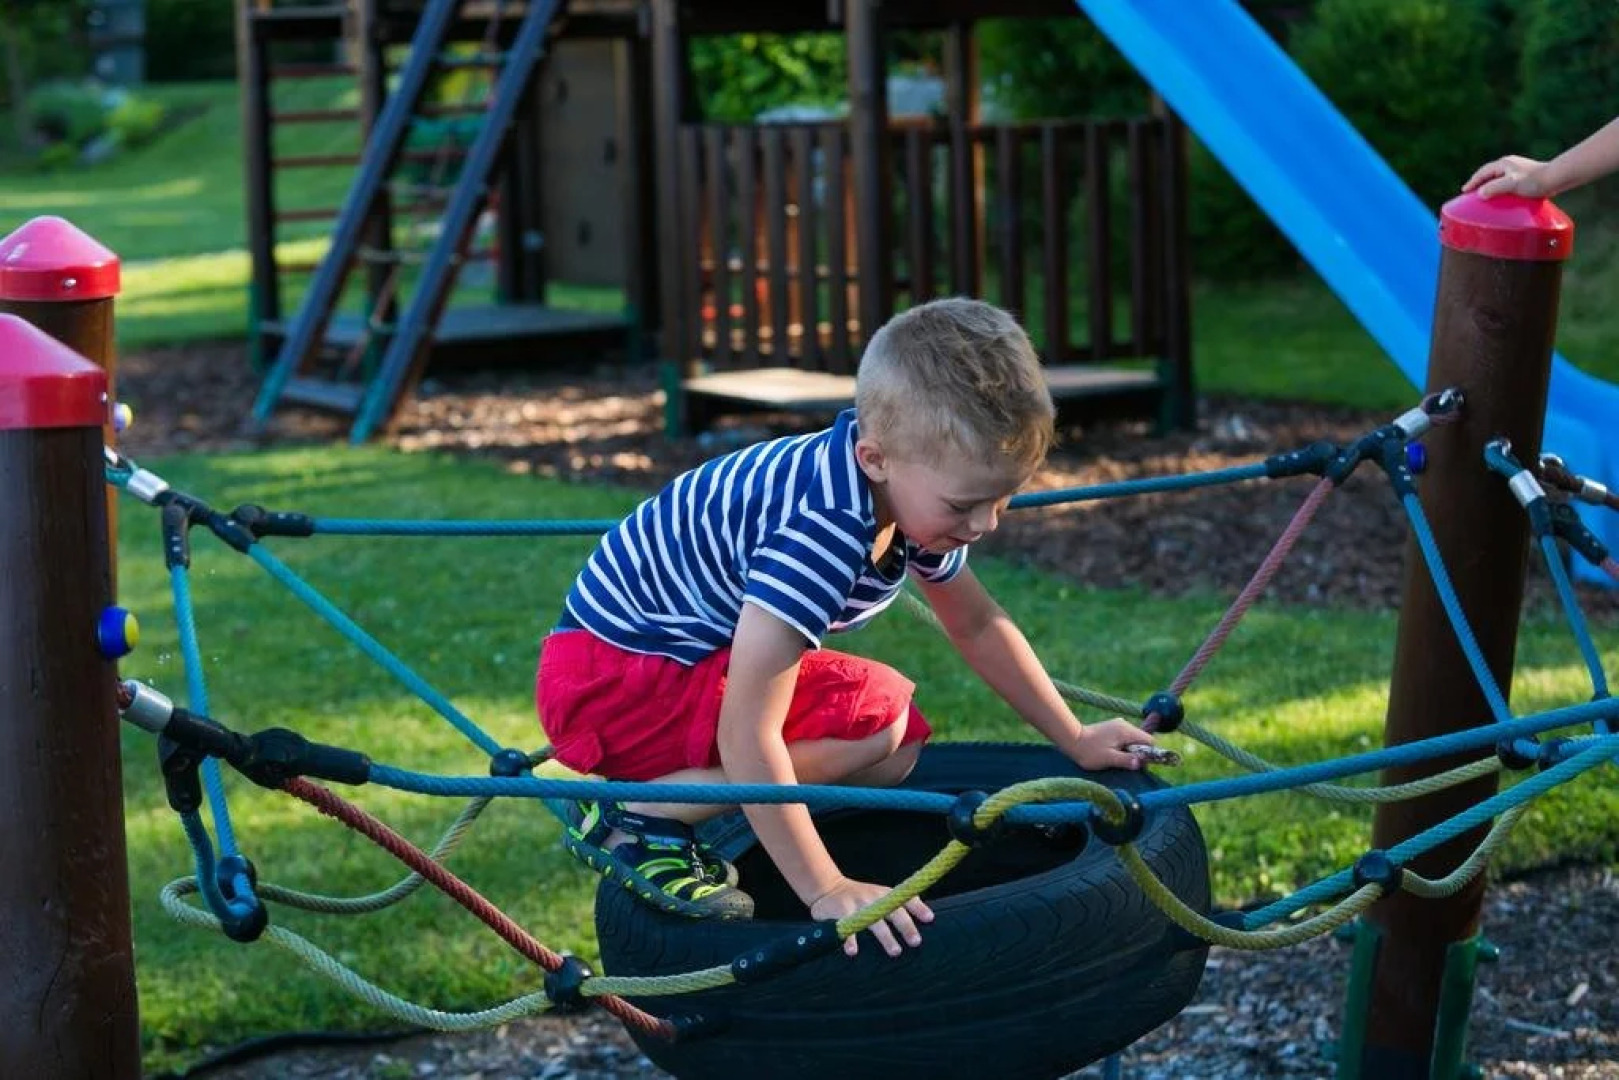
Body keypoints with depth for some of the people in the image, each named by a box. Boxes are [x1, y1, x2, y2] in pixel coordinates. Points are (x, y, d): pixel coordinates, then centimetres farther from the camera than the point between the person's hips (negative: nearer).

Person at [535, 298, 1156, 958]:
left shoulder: (917, 490, -5)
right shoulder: (824, 530, -34)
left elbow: (978, 625, 15)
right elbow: (747, 735, -34)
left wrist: (1074, 740, 19)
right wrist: (826, 891, -31)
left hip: (691, 648, 9)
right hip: (607, 678, -9)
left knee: (891, 759, 4)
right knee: (880, 716, -22)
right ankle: (637, 818, -14)